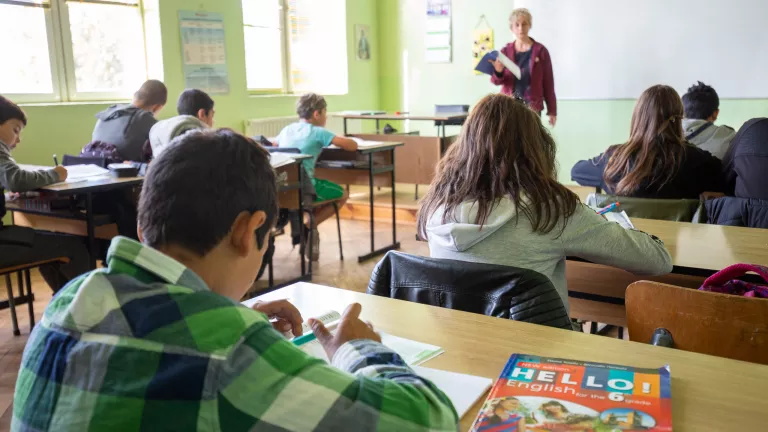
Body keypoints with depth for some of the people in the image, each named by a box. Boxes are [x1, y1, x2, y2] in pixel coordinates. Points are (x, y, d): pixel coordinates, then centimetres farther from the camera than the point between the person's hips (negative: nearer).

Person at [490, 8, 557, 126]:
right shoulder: (505, 51, 7)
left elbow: (548, 82, 3)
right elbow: (497, 81, 3)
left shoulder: (540, 50, 1)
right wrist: (498, 72, -21)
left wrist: (552, 110, 2)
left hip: (532, 107, -2)